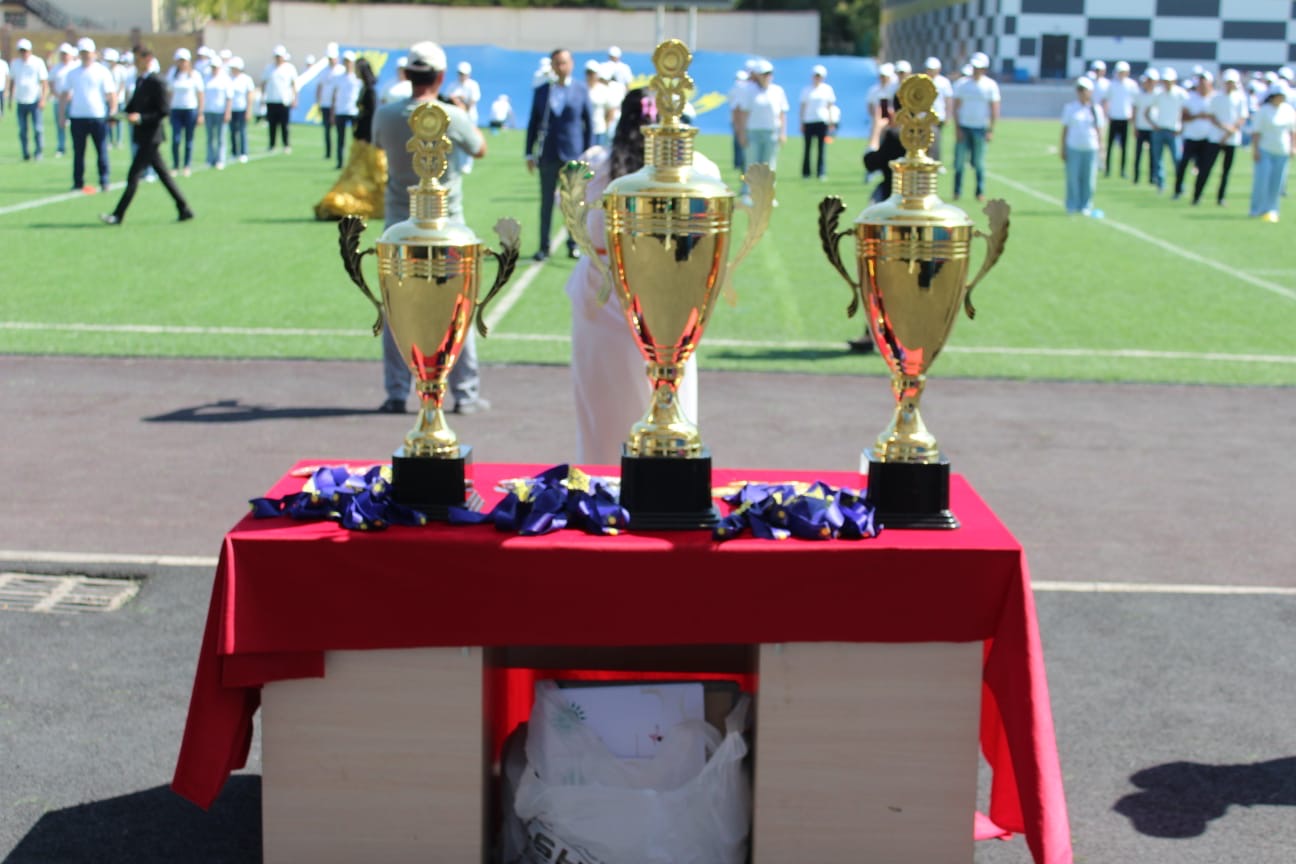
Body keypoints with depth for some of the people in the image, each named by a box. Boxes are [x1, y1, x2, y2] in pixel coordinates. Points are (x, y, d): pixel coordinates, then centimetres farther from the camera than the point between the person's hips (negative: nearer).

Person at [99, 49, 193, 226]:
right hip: (143, 136, 9)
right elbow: (133, 105, 22)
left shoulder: (156, 83, -14)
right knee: (163, 174, 12)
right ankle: (184, 209, 17)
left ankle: (118, 215, -6)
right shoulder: (139, 80, 12)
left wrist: (140, 118, -23)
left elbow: (164, 112, -17)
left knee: (134, 175, -8)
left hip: (150, 136, -9)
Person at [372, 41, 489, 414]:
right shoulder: (450, 117, -14)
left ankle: (396, 393, 10)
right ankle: (466, 393, 12)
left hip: (400, 223, 2)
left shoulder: (385, 116, -6)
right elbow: (480, 149, 4)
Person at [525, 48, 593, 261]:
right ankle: (544, 246, 11)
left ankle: (573, 245, 14)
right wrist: (530, 153, 3)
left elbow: (589, 123, 5)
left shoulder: (581, 90, 3)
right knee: (547, 202, 5)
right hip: (548, 155, 1)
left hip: (573, 155, -1)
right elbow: (533, 124, 8)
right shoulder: (541, 91, 6)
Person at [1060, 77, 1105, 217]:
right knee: (1073, 177, 0)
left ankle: (1085, 206, 11)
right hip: (1073, 148, -1)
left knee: (1089, 179, 2)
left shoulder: (1096, 109, 7)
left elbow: (1099, 130, 10)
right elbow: (1065, 129, 6)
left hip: (1091, 148, 1)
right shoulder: (1070, 108, 5)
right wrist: (1063, 149, 2)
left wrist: (1100, 146, 2)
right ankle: (1072, 206, 10)